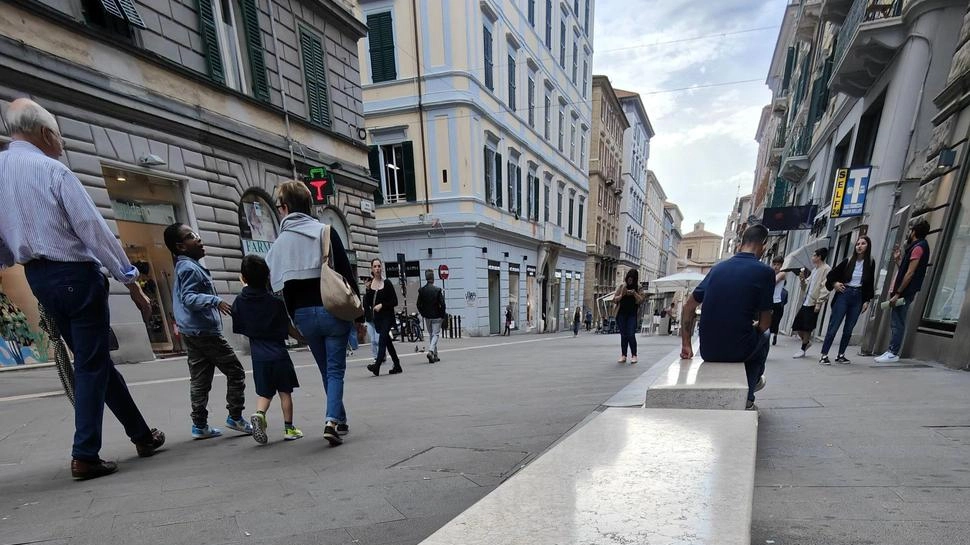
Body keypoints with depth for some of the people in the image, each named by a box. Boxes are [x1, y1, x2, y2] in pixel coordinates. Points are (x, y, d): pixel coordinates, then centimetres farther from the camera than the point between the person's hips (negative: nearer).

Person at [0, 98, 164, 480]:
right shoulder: (52, 170, -12)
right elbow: (93, 228, -16)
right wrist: (130, 280, -13)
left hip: (37, 276, 8)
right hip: (75, 273, -8)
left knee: (93, 358, 14)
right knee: (91, 364, 1)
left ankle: (141, 434, 25)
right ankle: (85, 456, 5)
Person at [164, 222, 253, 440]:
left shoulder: (185, 266, 17)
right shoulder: (189, 268, -14)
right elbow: (188, 298, -25)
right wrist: (215, 301, -34)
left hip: (192, 332, 10)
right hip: (205, 331, -10)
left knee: (199, 379, 11)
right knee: (235, 371, 0)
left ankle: (199, 425, 16)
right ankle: (235, 417, 6)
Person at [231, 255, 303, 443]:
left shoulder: (239, 302, -1)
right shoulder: (275, 301, -10)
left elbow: (239, 329, 8)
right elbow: (288, 328, -4)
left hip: (259, 356, 3)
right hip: (279, 354, -2)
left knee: (265, 392, 15)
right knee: (285, 392, 9)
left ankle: (259, 414, -12)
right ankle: (289, 429, 17)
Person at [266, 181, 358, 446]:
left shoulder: (280, 242, 6)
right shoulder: (325, 232, -4)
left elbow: (279, 285, 4)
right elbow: (347, 272, -8)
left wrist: (294, 318, 13)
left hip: (303, 314, 3)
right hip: (332, 310, -3)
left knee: (327, 370, 18)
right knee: (335, 369, 5)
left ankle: (340, 421, 27)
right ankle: (332, 419, -11)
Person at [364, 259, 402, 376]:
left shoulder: (387, 284, -5)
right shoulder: (369, 284, 5)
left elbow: (395, 301, -5)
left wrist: (382, 305, -16)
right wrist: (368, 290, -10)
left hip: (387, 315, -5)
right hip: (377, 316, 5)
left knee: (383, 339, -17)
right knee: (387, 341, 11)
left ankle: (377, 366, -24)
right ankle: (397, 366, 22)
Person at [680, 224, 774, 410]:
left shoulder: (718, 267, 6)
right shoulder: (764, 271, -7)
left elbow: (688, 306, 7)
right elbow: (764, 323, -5)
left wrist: (686, 345, 12)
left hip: (708, 351, 4)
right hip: (737, 351, -4)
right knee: (763, 336, 31)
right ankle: (746, 399, 40)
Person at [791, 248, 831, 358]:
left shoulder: (826, 269, -7)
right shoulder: (814, 270, 19)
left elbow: (825, 288, -14)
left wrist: (819, 303, -19)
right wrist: (803, 279, 2)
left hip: (814, 303, -8)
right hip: (806, 301, 8)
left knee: (807, 328, -3)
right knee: (797, 326, 8)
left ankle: (803, 349, 8)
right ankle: (807, 342, 29)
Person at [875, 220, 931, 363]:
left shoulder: (918, 247, -11)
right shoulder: (917, 247, 19)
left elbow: (910, 273, -17)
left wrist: (898, 293, -18)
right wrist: (898, 259, 19)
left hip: (905, 293, -9)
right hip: (904, 293, 9)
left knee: (897, 323, -6)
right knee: (896, 323, 11)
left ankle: (893, 353, -3)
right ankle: (892, 351, 15)